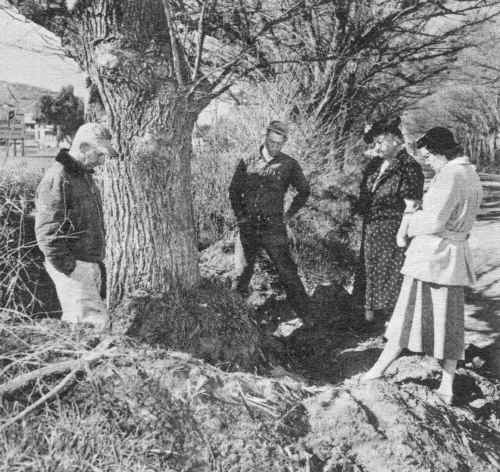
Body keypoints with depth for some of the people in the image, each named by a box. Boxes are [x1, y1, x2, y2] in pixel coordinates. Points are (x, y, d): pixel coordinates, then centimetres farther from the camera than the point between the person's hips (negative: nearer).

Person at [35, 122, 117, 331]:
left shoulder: (85, 175, 16)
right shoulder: (57, 179, -16)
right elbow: (47, 232, -20)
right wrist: (69, 267, -20)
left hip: (91, 264, 9)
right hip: (72, 268, -9)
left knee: (74, 321, 14)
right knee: (96, 321, -13)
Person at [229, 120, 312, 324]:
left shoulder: (288, 165, -1)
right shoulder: (247, 162, 4)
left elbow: (304, 191, 11)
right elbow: (234, 190, 15)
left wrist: (289, 214, 7)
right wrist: (240, 215, 9)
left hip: (273, 227, -2)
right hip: (248, 226, 2)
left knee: (287, 271, -6)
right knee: (244, 268, 13)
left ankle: (304, 313, 4)